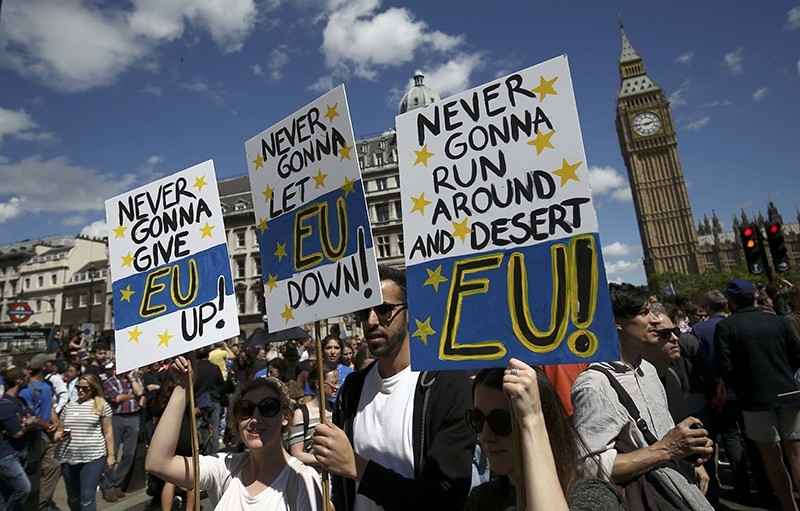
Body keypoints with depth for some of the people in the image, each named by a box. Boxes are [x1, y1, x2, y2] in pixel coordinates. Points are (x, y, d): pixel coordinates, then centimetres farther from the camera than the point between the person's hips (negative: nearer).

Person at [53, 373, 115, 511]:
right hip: (68, 458, 5)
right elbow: (59, 430, 18)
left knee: (87, 498, -6)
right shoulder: (68, 406, 12)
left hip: (93, 457, -5)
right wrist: (59, 436, -6)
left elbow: (108, 432, 2)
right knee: (72, 498, 16)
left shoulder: (102, 405, 1)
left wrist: (110, 455, -1)